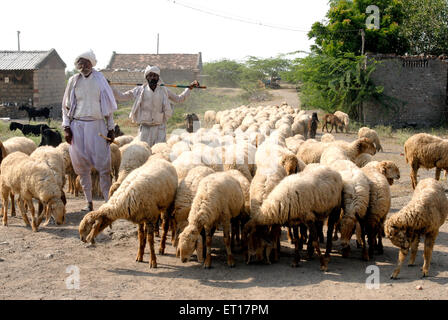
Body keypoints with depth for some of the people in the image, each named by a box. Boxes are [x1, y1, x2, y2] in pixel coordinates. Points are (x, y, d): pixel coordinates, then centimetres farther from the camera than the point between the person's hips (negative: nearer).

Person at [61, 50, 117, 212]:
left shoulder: (100, 79, 4)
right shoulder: (73, 81, 6)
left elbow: (108, 105, 8)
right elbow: (66, 106, 11)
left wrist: (111, 129, 5)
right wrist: (66, 127, 2)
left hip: (97, 125, -1)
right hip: (77, 125, 1)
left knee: (103, 165, -6)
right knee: (82, 166, 4)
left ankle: (108, 201, -1)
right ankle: (89, 202, 13)